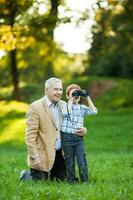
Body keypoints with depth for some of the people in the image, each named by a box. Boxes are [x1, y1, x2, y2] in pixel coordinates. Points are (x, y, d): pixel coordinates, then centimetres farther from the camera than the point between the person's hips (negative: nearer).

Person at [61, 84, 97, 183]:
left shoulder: (82, 107, 9)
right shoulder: (64, 106, -1)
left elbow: (94, 111, -2)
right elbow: (66, 113, -21)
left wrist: (87, 97, -3)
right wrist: (71, 100, -17)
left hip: (79, 137, 3)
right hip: (67, 137, -3)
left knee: (82, 161, -4)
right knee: (70, 162, 4)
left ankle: (85, 181, 1)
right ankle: (72, 180, 12)